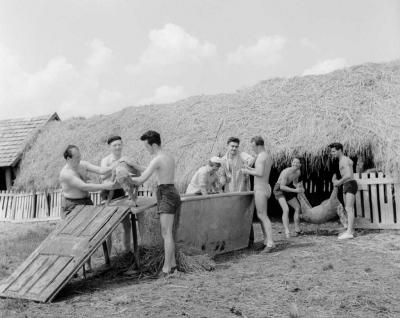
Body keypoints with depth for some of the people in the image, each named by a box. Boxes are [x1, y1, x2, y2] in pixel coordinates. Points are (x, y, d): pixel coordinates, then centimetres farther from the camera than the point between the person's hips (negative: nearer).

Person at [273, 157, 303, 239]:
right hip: (279, 190, -8)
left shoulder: (298, 172, -6)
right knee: (286, 209, -26)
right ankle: (287, 232, -29)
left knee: (298, 207, 10)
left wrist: (299, 187, -15)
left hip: (286, 190, 8)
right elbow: (282, 187, -31)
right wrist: (295, 190, -32)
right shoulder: (286, 172, -31)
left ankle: (297, 230, 22)